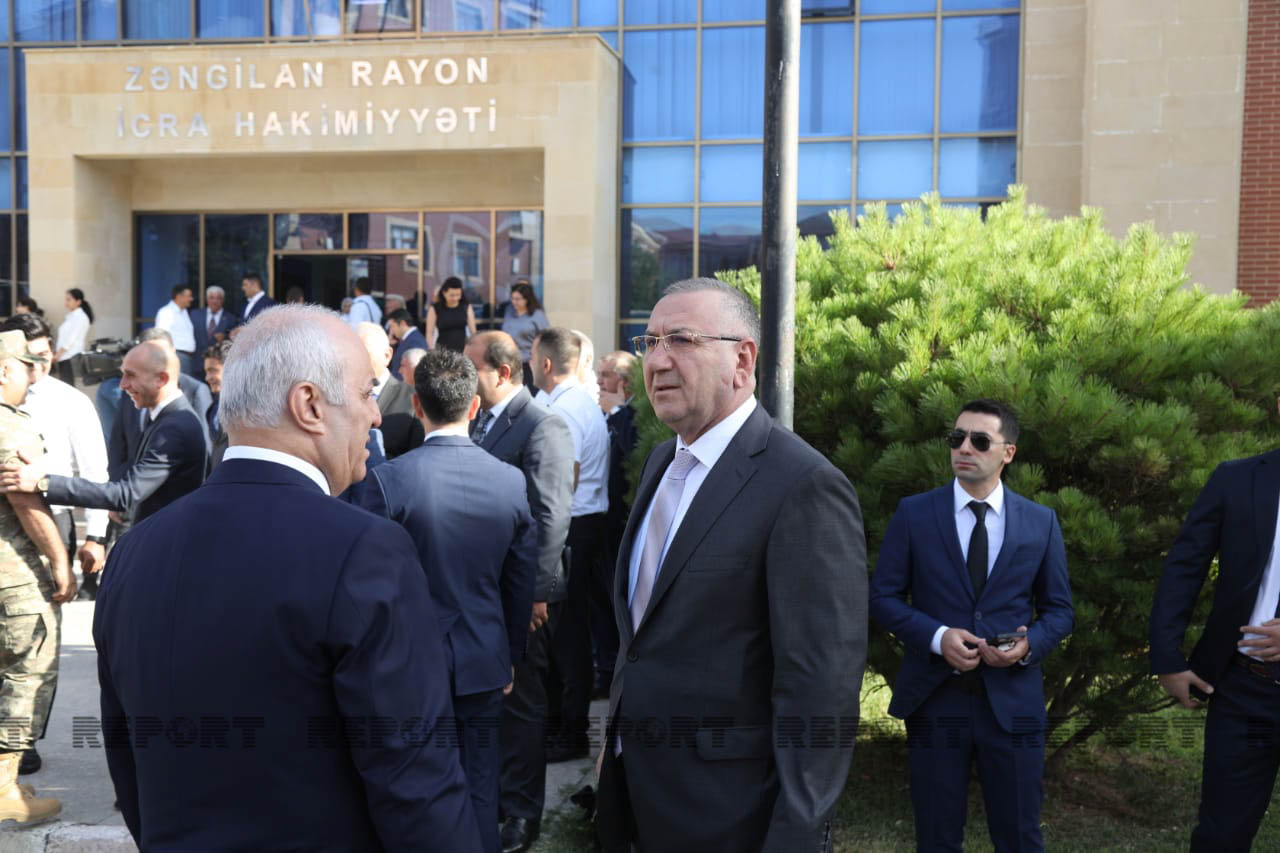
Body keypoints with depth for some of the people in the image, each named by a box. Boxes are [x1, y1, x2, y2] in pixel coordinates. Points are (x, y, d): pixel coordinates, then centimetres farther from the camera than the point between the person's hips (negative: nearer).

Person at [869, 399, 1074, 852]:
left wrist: (1029, 644, -12)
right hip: (934, 698, -1)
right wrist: (937, 637, -16)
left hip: (1012, 700, 1)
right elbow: (882, 597, 0)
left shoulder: (1041, 522, 4)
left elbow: (1059, 609, 9)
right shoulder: (913, 513, -1)